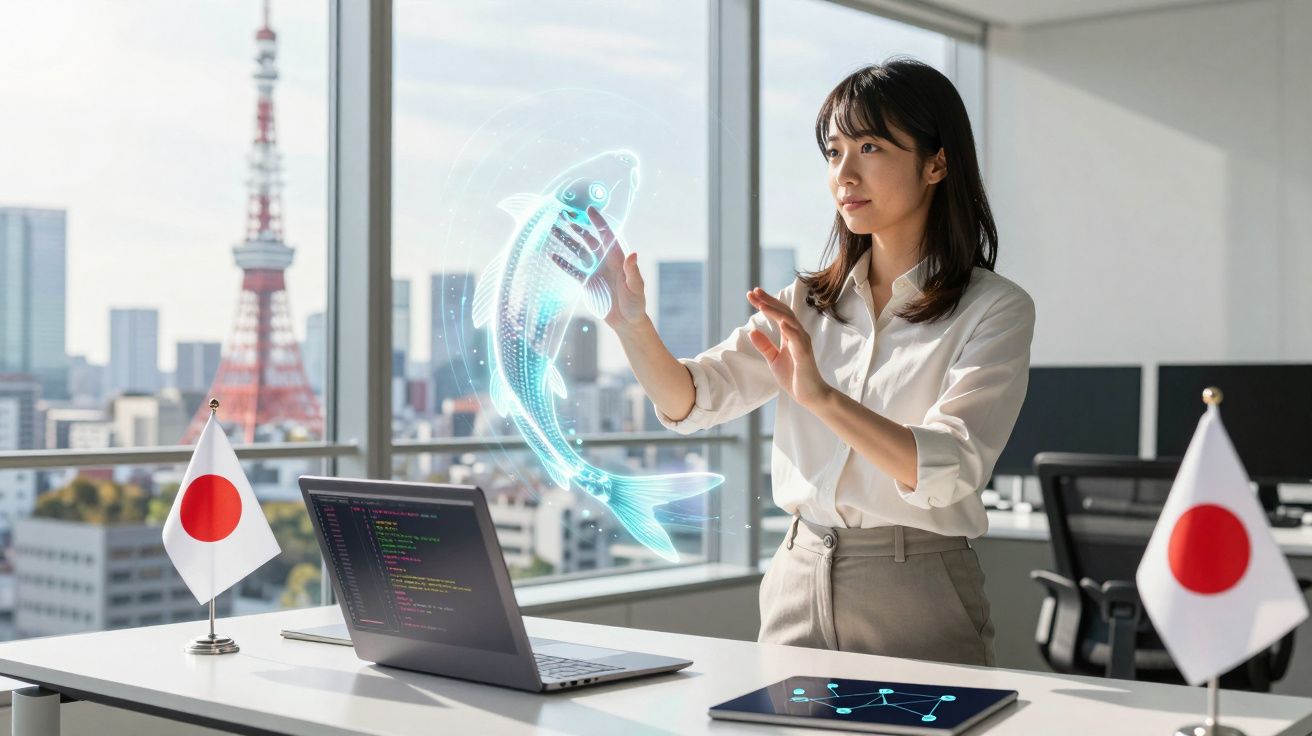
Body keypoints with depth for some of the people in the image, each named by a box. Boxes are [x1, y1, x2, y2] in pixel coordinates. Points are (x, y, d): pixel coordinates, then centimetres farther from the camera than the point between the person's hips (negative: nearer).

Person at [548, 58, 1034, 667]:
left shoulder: (995, 309, -6)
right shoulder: (809, 302, 9)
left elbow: (952, 469, -21)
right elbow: (690, 401, -1)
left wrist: (822, 397, -35)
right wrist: (631, 322, -19)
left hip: (917, 601, -4)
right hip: (798, 586, 4)